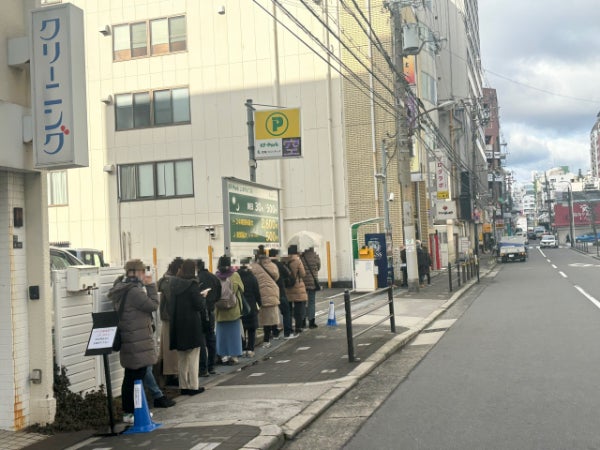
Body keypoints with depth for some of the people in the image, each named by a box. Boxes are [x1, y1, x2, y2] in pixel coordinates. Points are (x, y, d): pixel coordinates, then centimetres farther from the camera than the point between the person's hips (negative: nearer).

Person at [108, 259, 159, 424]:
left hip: (127, 340, 10)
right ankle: (130, 413, -2)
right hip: (137, 341, -10)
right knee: (136, 376, -5)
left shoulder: (121, 289, 13)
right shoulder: (134, 291, -19)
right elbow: (153, 305, -14)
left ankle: (128, 411, 23)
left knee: (130, 376, 15)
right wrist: (150, 285, -7)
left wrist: (146, 286, 11)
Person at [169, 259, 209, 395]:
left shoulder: (174, 283, 4)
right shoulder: (192, 284, -14)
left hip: (177, 325, 6)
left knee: (182, 359, 13)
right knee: (193, 357, 3)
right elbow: (199, 305, -15)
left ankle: (183, 386, 17)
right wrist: (203, 296, 4)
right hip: (192, 325, -6)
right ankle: (193, 386, 5)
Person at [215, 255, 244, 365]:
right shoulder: (235, 275, -11)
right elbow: (242, 289, -1)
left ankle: (223, 355, 12)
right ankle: (233, 355, 11)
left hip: (220, 311, 1)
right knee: (234, 333, 9)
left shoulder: (216, 277, -10)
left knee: (222, 333, 12)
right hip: (234, 310, -1)